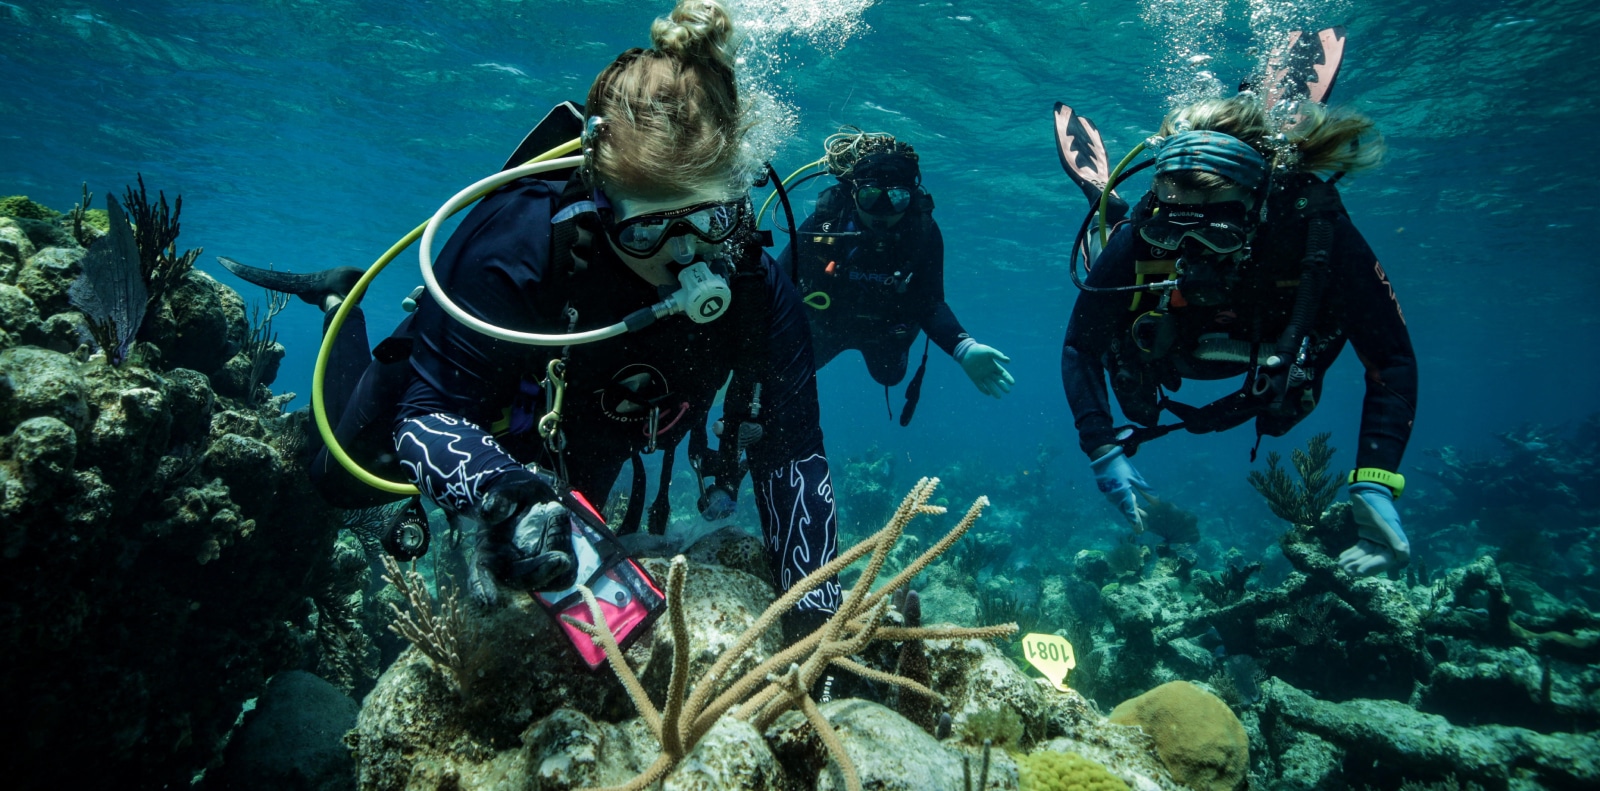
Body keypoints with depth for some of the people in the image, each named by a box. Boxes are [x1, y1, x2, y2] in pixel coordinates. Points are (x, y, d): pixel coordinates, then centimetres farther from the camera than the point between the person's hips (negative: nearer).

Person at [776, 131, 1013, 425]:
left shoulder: (923, 233, -33)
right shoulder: (825, 222, -36)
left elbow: (930, 304, -33)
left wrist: (963, 348, -51)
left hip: (885, 331, 1)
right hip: (826, 323, 0)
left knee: (889, 376, 29)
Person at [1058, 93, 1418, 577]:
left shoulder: (1318, 234, -43)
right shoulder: (1138, 241, -42)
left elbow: (1392, 361, -35)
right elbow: (1080, 350, -28)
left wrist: (1375, 485, -47)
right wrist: (1103, 452, -40)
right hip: (1168, 349, 0)